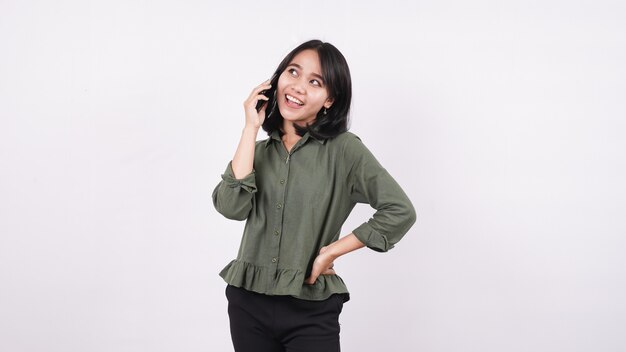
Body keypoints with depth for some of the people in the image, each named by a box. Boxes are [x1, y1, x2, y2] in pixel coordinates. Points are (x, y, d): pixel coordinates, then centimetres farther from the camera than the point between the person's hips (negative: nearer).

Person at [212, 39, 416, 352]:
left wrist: (331, 252, -11)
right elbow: (231, 207, -12)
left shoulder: (344, 149, -7)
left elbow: (399, 211, -13)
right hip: (247, 303, 4)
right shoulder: (260, 150, 6)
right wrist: (251, 128, -8)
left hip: (311, 311, -4)